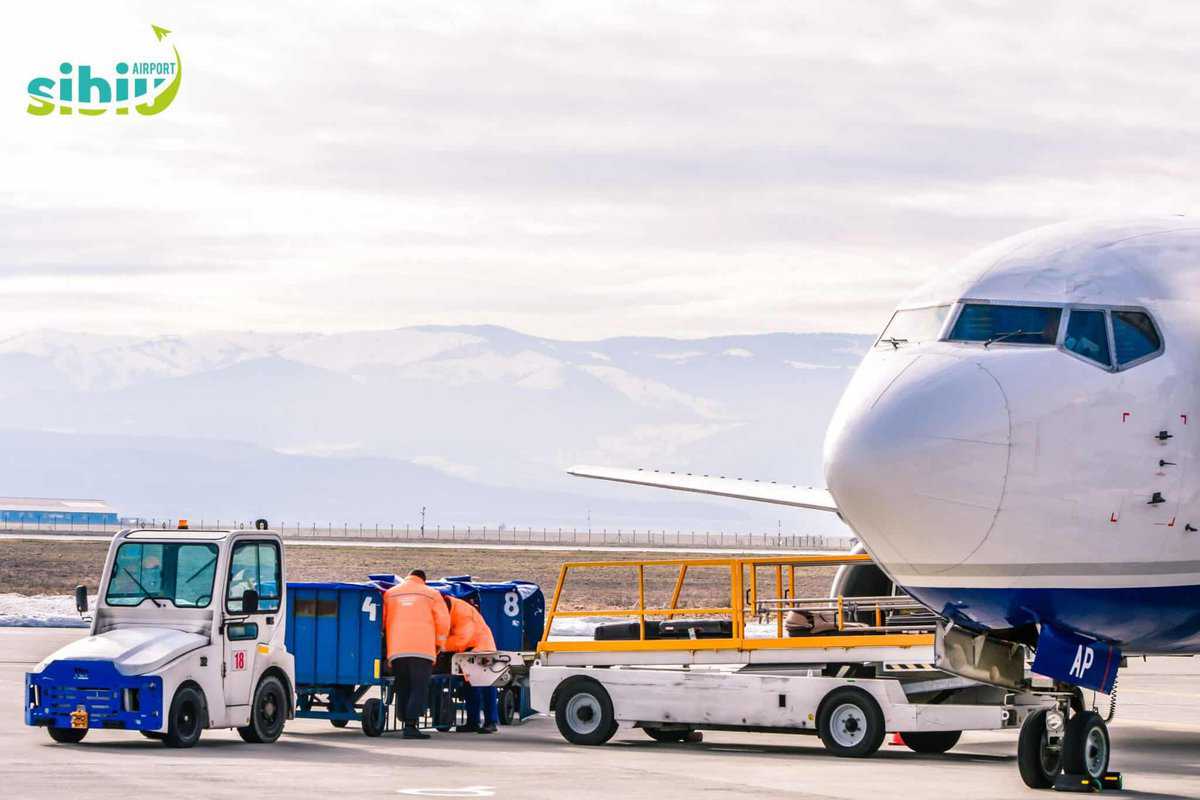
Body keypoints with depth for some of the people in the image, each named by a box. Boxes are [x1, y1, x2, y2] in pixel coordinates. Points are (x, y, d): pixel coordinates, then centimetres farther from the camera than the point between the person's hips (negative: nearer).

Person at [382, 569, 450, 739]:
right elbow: (443, 621, 4)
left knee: (402, 689, 11)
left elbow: (382, 621, 16)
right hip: (422, 649, -3)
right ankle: (411, 726, -15)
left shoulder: (390, 594, 17)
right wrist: (440, 644, 17)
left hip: (397, 650, 3)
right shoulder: (432, 594, 11)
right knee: (419, 689, -4)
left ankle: (408, 724, 9)